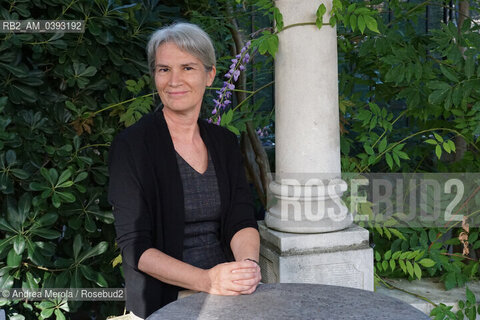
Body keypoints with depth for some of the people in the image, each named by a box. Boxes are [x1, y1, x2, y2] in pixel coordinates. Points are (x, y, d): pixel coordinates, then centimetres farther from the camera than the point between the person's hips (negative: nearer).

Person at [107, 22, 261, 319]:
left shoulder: (225, 142, 5)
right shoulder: (131, 145, -9)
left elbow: (242, 220, 0)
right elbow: (135, 246, -13)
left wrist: (249, 265, -21)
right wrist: (207, 280, -26)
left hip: (227, 294, 4)